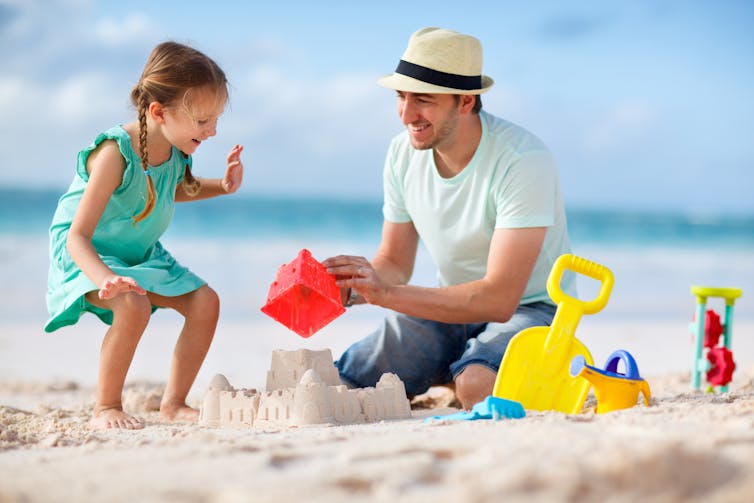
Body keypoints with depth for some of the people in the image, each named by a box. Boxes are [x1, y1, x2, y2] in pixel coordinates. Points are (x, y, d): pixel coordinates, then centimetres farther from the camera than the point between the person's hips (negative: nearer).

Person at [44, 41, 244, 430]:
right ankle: (106, 409, -18)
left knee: (205, 301, -6)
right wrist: (106, 279, -53)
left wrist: (222, 186, 3)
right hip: (88, 257, -8)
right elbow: (77, 236, -34)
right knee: (133, 306, -35)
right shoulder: (115, 154, -31)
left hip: (142, 255, 8)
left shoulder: (176, 150, -7)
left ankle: (173, 404, 6)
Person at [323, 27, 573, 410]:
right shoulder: (403, 153, -5)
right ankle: (451, 375, 14)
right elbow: (394, 262, 4)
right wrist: (352, 288, -20)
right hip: (452, 305, 6)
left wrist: (386, 293, -37)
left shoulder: (523, 161, -26)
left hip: (530, 307, -6)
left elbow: (498, 298, -31)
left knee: (476, 386, -37)